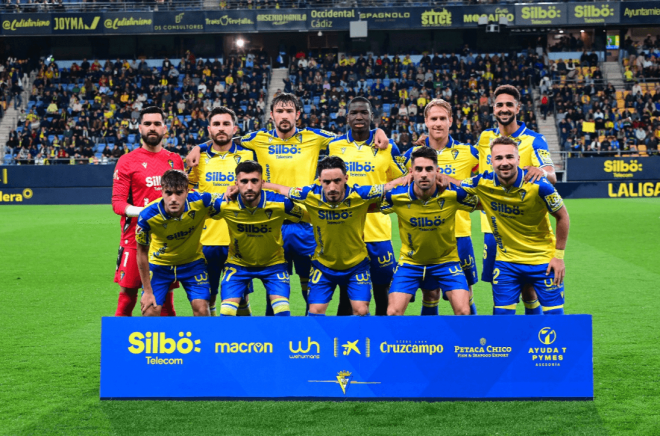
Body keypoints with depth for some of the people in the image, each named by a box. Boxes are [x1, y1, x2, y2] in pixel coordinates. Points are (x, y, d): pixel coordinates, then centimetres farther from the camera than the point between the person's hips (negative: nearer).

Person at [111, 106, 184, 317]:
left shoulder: (175, 160, 12)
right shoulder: (127, 161, 1)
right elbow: (117, 202, -3)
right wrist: (137, 211, -21)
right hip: (135, 237, -3)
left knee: (165, 295, 6)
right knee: (128, 293, -3)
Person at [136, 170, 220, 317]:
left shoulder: (201, 202, -30)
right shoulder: (147, 216, -29)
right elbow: (142, 253, -15)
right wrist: (147, 291, -10)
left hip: (193, 262, 1)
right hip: (159, 264, -1)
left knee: (201, 309, -11)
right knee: (150, 311, -8)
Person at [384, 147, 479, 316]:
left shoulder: (453, 194, -19)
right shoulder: (396, 196, -18)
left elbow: (477, 202, 0)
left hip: (446, 259, 0)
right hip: (410, 261, 0)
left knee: (463, 312, -11)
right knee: (393, 313, -9)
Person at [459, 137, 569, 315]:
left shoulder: (538, 185, -20)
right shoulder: (483, 183, -12)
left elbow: (562, 216, -8)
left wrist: (558, 256, -7)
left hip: (543, 260, -2)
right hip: (505, 261, 2)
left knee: (554, 314, -1)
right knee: (502, 314, 2)